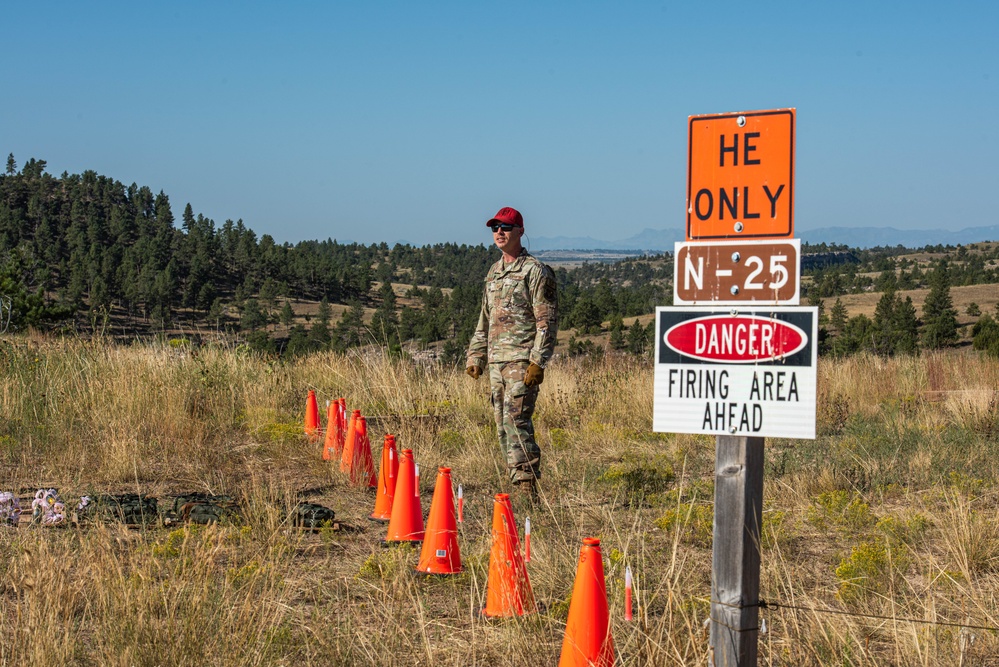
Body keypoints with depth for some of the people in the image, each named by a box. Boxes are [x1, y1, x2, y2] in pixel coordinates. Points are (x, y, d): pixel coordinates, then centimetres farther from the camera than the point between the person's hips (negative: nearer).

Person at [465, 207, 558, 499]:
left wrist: (538, 362, -18)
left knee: (516, 420, -16)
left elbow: (547, 320, -11)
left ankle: (528, 484, -14)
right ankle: (519, 484, 12)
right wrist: (475, 357, 19)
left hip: (522, 360, -8)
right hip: (496, 361, 8)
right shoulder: (493, 273, 18)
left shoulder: (535, 271, -6)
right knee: (503, 424, 6)